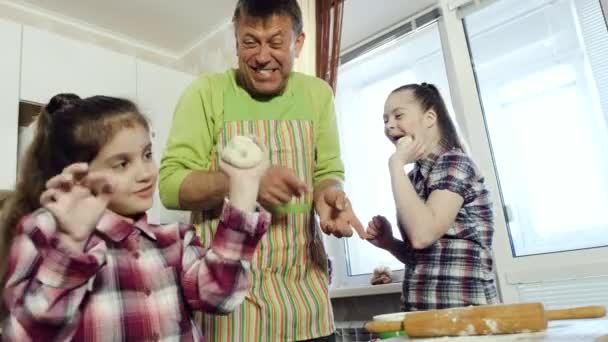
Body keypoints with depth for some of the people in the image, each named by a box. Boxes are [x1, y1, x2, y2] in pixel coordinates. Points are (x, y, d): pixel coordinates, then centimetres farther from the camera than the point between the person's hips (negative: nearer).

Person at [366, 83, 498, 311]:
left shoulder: (453, 163, -10)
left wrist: (396, 164, -18)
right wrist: (388, 242, -1)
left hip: (461, 309, -7)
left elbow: (422, 235, -25)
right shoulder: (417, 176, 10)